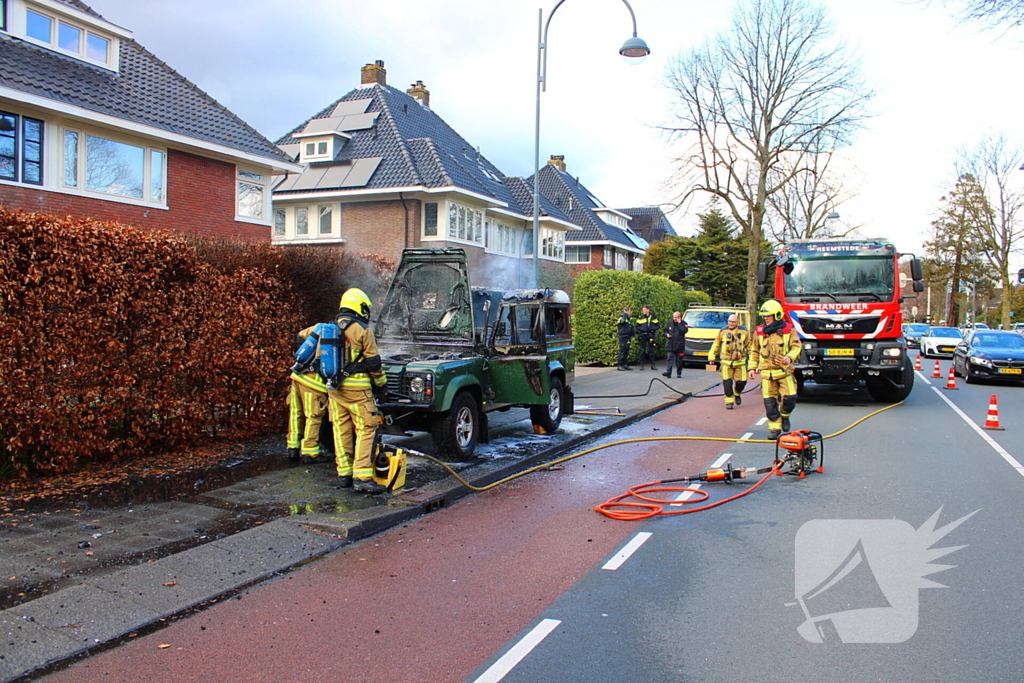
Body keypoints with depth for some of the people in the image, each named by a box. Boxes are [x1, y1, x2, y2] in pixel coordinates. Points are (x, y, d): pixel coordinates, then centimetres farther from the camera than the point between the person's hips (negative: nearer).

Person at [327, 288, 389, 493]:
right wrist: (382, 383, 6)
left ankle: (344, 474, 17)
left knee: (341, 429, 13)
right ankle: (362, 476, -12)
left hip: (333, 386, 7)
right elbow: (373, 361, -7)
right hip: (356, 387, -7)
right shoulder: (362, 329, -9)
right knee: (366, 429, -5)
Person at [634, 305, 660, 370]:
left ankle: (653, 365, 8)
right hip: (643, 336, 0)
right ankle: (641, 364, 5)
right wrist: (641, 329, -10)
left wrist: (653, 329, -9)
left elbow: (658, 326, 8)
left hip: (651, 335, 0)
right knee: (642, 350, 0)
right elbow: (637, 326, 7)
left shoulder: (653, 317, 7)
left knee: (651, 350, 3)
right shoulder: (640, 318, 6)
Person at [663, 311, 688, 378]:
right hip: (670, 345, 2)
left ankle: (679, 373, 17)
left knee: (679, 361, 6)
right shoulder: (670, 322, 10)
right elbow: (665, 330, 21)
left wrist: (679, 323, -16)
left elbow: (684, 331, -20)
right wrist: (666, 334, 0)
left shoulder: (683, 324, -1)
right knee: (669, 359, -10)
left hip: (679, 345, -2)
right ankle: (668, 372, -18)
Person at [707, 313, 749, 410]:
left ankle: (737, 394, 31)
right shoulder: (722, 331, 1)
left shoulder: (744, 332, 3)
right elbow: (716, 345, 7)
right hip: (726, 362, -1)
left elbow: (749, 346, 13)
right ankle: (729, 401, 5)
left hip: (740, 362, 1)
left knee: (742, 381, 0)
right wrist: (712, 357, 7)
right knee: (727, 382, -5)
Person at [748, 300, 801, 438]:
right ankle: (774, 427, 13)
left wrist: (789, 357, -20)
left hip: (784, 371, -2)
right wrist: (752, 367, 9)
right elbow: (754, 351, 15)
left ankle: (784, 416, 22)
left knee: (790, 398, -9)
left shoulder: (788, 330, 1)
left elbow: (796, 346, 1)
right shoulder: (759, 331, 8)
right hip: (766, 372, 2)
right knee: (769, 402, 0)